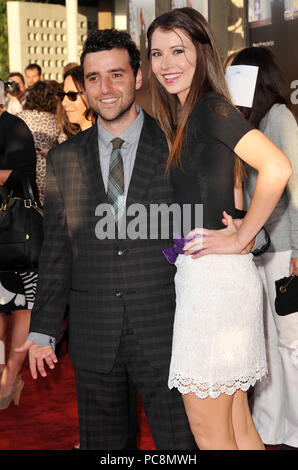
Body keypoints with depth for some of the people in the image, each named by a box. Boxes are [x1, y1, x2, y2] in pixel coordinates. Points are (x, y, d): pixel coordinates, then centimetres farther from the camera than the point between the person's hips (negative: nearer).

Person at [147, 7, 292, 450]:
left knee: (211, 435, 2)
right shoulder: (184, 119, 16)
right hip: (197, 276, 9)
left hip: (213, 277, -9)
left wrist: (240, 238, -18)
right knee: (238, 427, 15)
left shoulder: (212, 109, -12)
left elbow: (277, 168, -26)